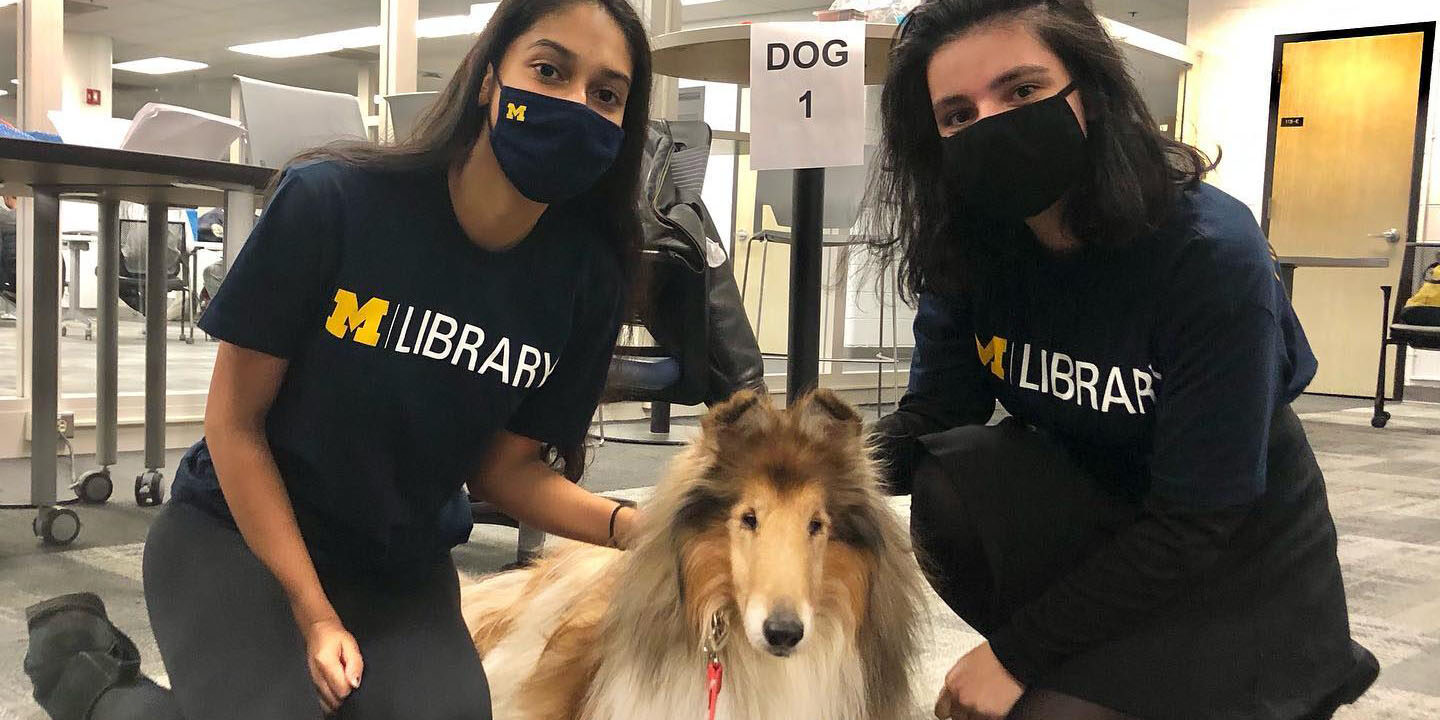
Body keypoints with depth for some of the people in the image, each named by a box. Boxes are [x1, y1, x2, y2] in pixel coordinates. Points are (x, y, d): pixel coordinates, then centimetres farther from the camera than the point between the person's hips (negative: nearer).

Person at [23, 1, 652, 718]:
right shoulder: (333, 200, -23)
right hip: (236, 534, -3)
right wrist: (316, 615, -15)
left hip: (406, 567, 4)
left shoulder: (588, 275, -13)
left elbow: (504, 466, -4)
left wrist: (629, 525, -23)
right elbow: (234, 422, -14)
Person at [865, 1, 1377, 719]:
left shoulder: (1212, 252, -27)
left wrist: (1017, 652, -21)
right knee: (945, 483, -24)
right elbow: (931, 413, -10)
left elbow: (1194, 526, -25)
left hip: (1238, 567, -3)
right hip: (1091, 517, 4)